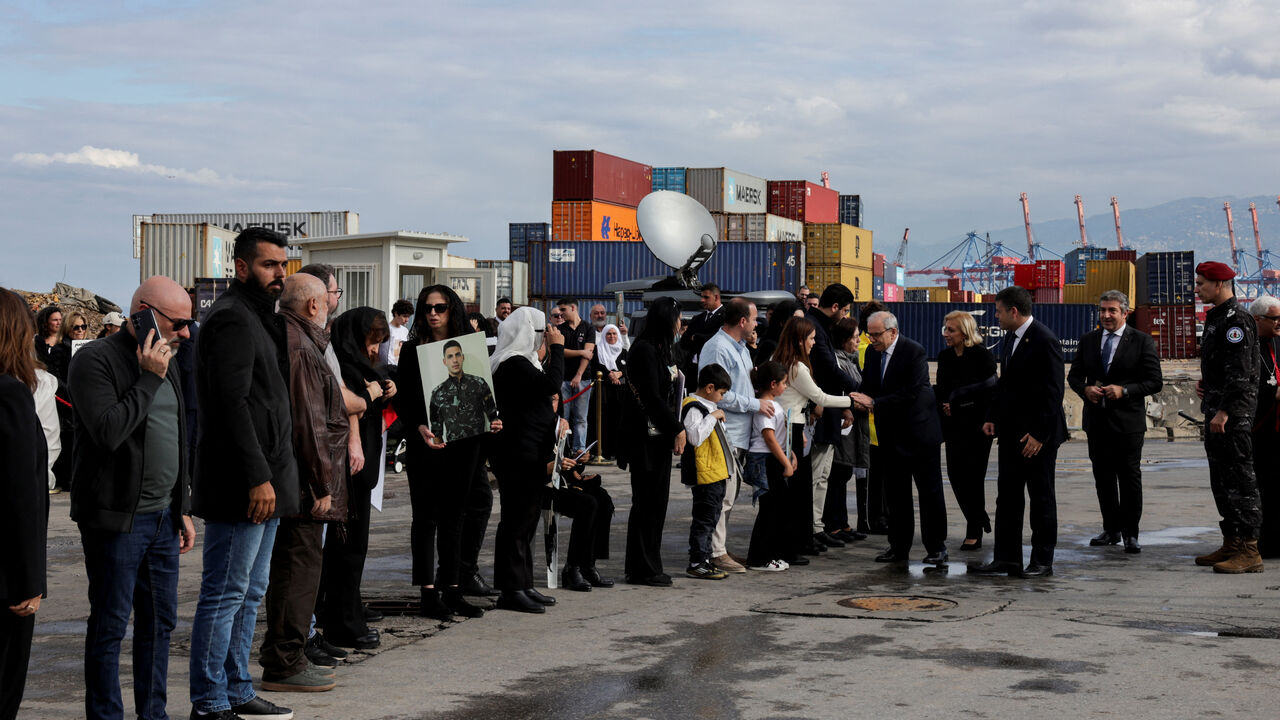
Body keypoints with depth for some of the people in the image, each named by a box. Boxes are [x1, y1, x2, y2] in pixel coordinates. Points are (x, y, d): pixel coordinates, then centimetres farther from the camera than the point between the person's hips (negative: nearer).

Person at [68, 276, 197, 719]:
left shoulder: (165, 364, 15)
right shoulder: (96, 361, -11)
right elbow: (109, 431, -25)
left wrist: (182, 509, 20)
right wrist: (149, 379, -18)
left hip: (162, 516, 8)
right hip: (117, 519, -8)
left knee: (160, 621, 12)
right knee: (110, 625, 0)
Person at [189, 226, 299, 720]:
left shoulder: (261, 317, 19)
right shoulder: (232, 318, -13)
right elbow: (232, 403, -21)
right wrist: (257, 477, -23)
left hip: (265, 480, 10)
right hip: (242, 484, -10)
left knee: (250, 591, 15)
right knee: (225, 593, -4)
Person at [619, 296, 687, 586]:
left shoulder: (660, 349, 17)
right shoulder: (644, 350, -14)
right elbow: (652, 397, -18)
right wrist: (678, 429, -13)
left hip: (660, 435, 10)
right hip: (645, 436, -9)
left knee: (656, 501, 11)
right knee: (646, 502, -4)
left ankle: (650, 566, 17)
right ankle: (642, 570, 2)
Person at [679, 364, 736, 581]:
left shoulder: (707, 407, 19)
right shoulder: (693, 408, -13)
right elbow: (695, 436, -26)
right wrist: (712, 417, -21)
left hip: (716, 474, 11)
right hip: (704, 474, -11)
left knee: (709, 519, 13)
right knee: (704, 519, -8)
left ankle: (704, 561, 19)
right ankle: (696, 563, -4)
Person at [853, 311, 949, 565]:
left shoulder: (914, 352, -17)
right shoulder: (872, 353, 5)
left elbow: (911, 393, -23)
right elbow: (868, 387, 9)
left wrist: (875, 403, -24)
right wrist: (862, 401, -15)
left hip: (920, 432, -7)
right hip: (892, 435, 7)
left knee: (930, 491, 1)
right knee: (896, 492, 10)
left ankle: (936, 547, 7)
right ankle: (898, 547, 17)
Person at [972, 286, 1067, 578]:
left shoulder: (1045, 341, -16)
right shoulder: (1009, 339, 12)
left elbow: (1053, 393, -18)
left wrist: (1039, 434, -20)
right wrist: (992, 418, 9)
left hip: (1038, 435, -9)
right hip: (1011, 432, 9)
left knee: (1041, 497, 2)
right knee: (1007, 494, 9)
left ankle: (1042, 561, 10)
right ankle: (1006, 558, 15)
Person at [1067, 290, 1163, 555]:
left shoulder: (1142, 341, -3)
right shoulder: (1088, 340, 10)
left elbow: (1155, 381, -5)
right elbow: (1074, 375, 14)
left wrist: (1124, 390, -18)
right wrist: (1085, 389, -8)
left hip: (1128, 421, -4)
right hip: (1097, 421, 5)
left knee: (1129, 478, -3)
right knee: (1103, 477, 11)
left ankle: (1130, 533, 4)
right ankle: (1111, 529, 22)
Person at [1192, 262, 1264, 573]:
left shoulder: (1236, 320, -14)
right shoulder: (1216, 319, 18)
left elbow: (1240, 371, -21)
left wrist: (1224, 410, -24)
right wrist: (1206, 384, 11)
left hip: (1233, 414, -11)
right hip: (1216, 411, 11)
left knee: (1239, 479, -10)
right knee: (1221, 480, 13)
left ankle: (1249, 552, -9)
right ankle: (1231, 545, 20)